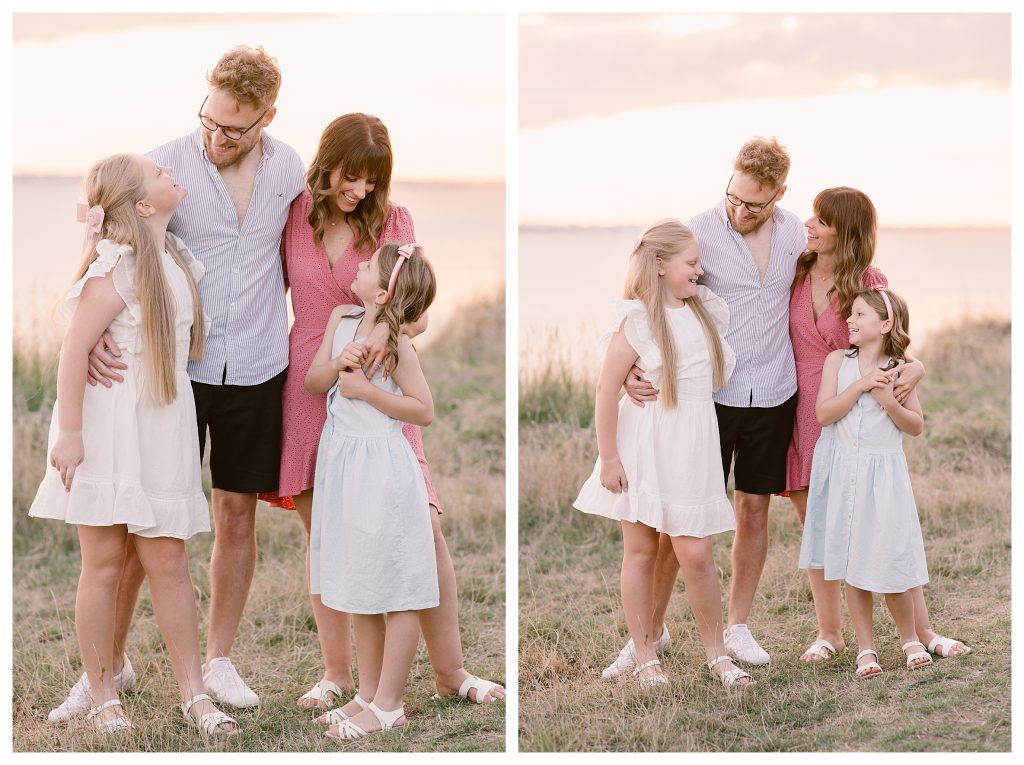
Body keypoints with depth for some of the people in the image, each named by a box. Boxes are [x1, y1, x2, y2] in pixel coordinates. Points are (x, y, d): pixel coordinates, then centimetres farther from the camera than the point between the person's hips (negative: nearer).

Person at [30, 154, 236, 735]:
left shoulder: (178, 261, 9)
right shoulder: (117, 268, -14)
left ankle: (194, 694, 11)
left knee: (170, 562, 6)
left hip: (163, 430, 6)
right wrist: (69, 432, -18)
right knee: (104, 564, 3)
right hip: (109, 428, -6)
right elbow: (75, 347, -17)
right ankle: (103, 698, 12)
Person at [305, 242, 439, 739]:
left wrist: (366, 389, -19)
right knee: (359, 588, 15)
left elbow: (424, 411, -13)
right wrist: (337, 363, -14)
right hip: (343, 461, 8)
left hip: (381, 468, -8)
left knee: (395, 591, 0)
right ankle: (368, 693, 26)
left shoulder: (395, 343, -13)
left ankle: (388, 706, 7)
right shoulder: (341, 319, 5)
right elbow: (312, 382, 5)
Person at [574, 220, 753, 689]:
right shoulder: (635, 320, -12)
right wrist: (608, 459, -11)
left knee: (696, 554, -1)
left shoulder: (708, 308, 5)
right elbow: (607, 392, -11)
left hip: (692, 447, 3)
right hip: (643, 448, -3)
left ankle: (716, 653, 14)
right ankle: (645, 657, 17)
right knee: (640, 552, 6)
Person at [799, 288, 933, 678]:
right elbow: (824, 413, -9)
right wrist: (861, 385, -17)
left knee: (890, 562, -2)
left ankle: (910, 638, 20)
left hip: (883, 474, -1)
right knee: (852, 565, 3)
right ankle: (865, 648, 13)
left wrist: (888, 401, -14)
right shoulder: (838, 361, 1)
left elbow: (917, 426, 2)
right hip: (842, 473, 1)